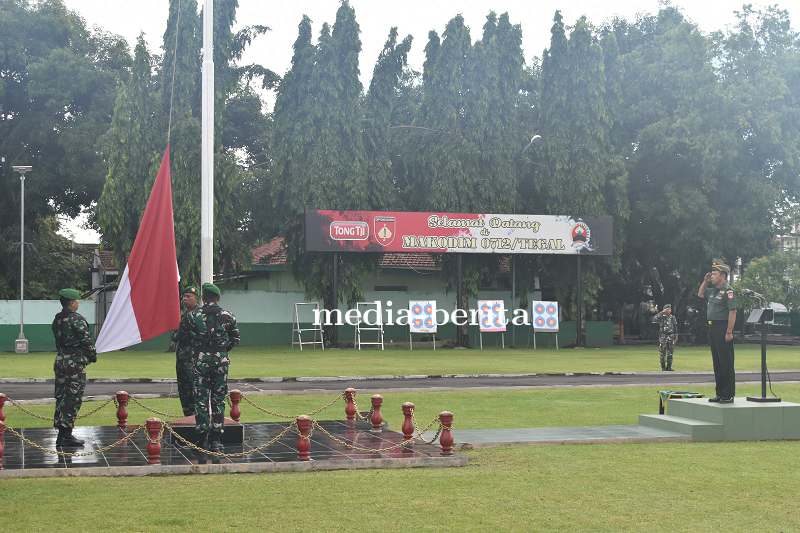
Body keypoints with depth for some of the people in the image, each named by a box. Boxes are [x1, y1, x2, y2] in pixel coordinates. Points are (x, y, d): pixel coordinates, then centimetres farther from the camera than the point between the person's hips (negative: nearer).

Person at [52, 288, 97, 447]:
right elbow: (86, 341, -13)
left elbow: (58, 341, 14)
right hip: (75, 362, -8)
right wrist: (93, 356, 2)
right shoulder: (77, 320, -14)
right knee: (73, 398, -4)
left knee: (61, 396, 11)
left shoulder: (57, 320, 10)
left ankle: (61, 434, 16)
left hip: (60, 360, 8)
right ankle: (66, 435, -3)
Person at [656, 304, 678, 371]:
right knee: (663, 352, -1)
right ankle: (663, 367, 5)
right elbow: (656, 317, -24)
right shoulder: (661, 317, 0)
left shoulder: (673, 318, 10)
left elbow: (675, 328, 13)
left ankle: (669, 367, 11)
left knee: (670, 352, 3)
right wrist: (662, 312, -22)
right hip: (663, 337, -3)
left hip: (671, 336, 3)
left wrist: (676, 337, 10)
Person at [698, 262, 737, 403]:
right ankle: (720, 393, 18)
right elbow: (700, 294, 35)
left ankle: (729, 395, -3)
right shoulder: (713, 290, 15)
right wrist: (705, 281, 18)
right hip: (713, 328, 9)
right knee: (717, 363, 12)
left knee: (726, 363, -6)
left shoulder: (728, 291, -12)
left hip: (723, 329, -9)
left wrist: (729, 332, -22)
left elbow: (732, 312, -18)